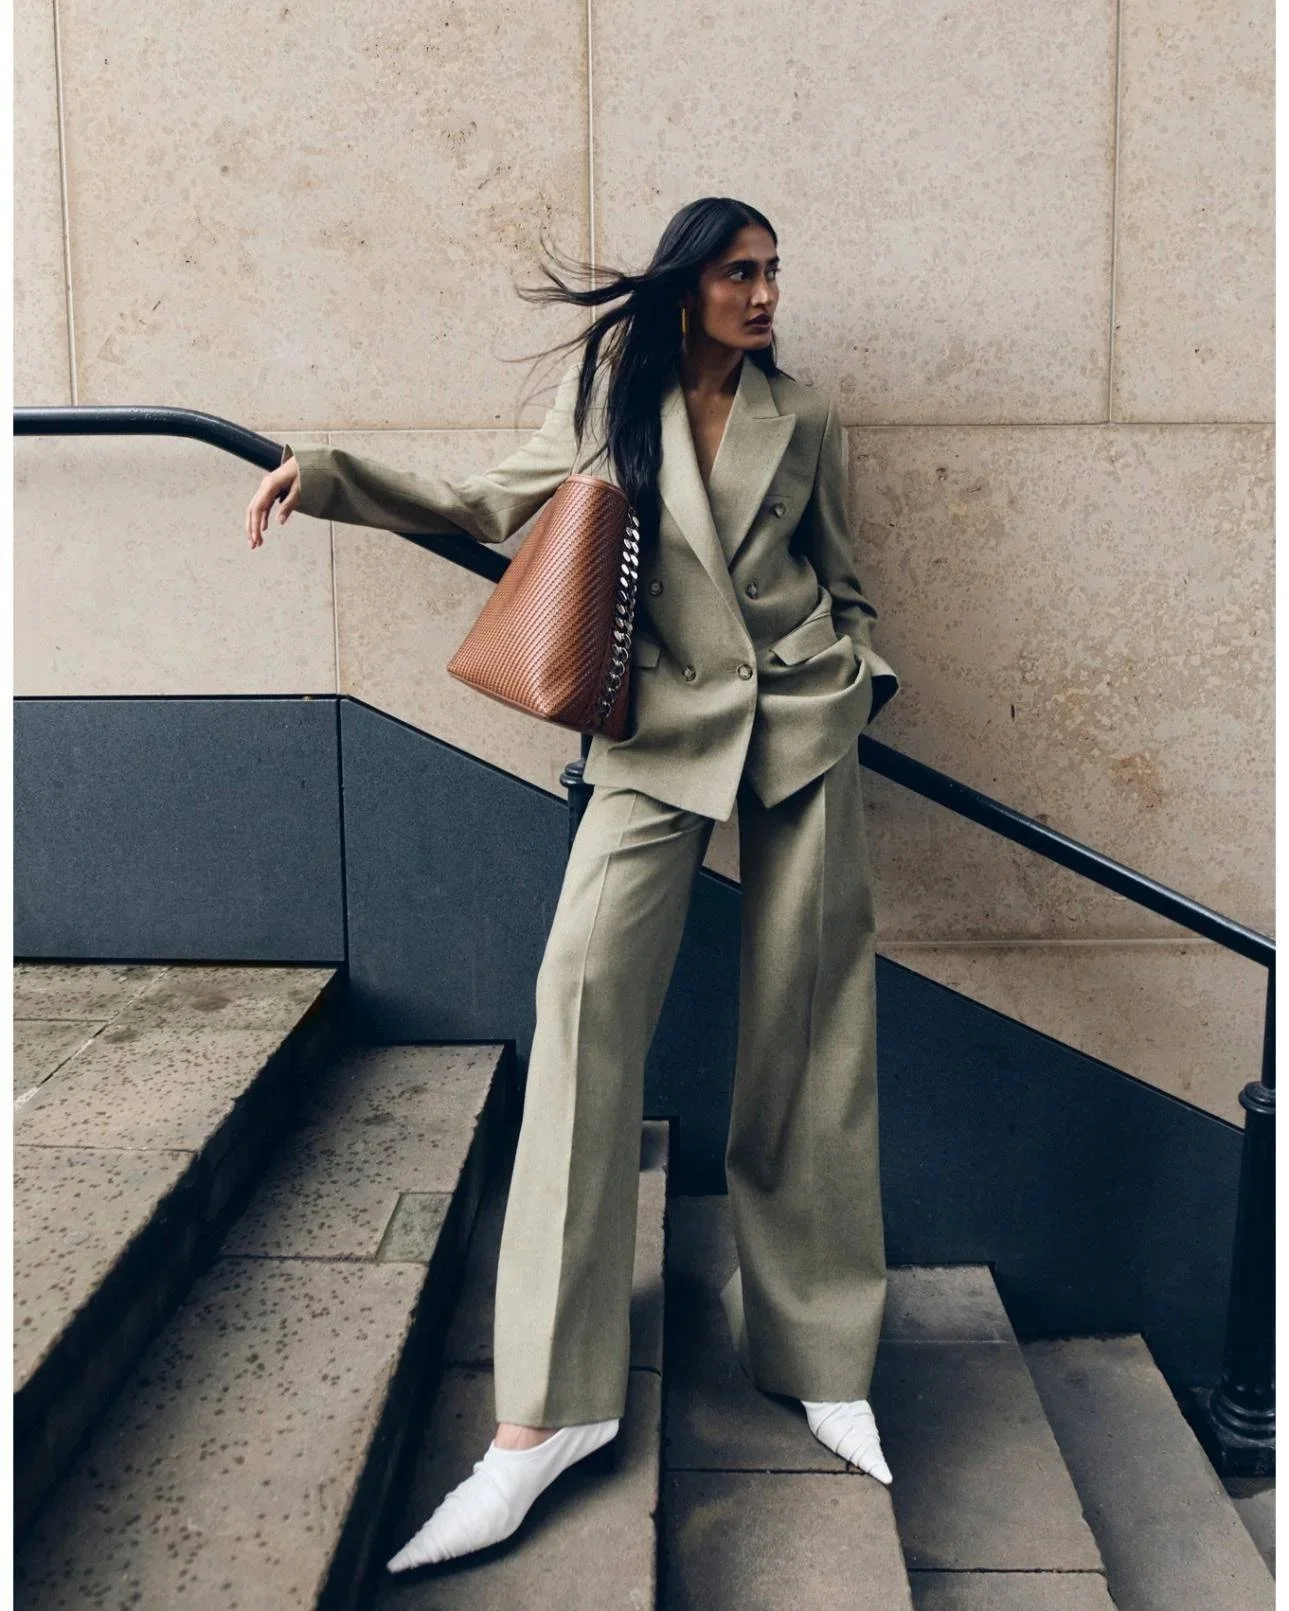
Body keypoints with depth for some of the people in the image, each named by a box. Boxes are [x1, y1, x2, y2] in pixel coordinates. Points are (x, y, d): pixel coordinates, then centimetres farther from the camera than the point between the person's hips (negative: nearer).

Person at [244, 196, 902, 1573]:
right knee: (586, 985, -18)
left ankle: (816, 1353, 12)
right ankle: (549, 1404, -14)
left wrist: (865, 680, 4)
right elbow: (489, 506, 15)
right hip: (662, 730, -1)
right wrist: (330, 478, 6)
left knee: (809, 1017, -1)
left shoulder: (803, 422, 13)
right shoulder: (610, 394, 11)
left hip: (802, 722, 1)